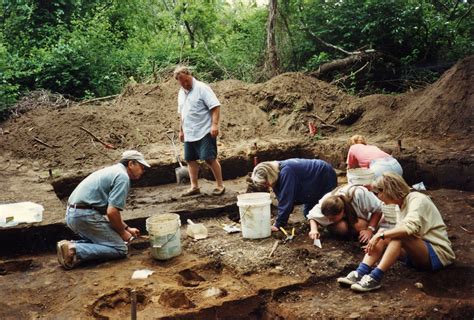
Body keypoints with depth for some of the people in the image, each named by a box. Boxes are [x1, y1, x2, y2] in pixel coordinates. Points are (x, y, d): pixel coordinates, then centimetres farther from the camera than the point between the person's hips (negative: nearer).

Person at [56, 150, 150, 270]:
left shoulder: (114, 171, 21)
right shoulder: (123, 177, -10)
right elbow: (111, 212, -17)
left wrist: (127, 228, 28)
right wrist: (122, 232, 0)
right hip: (86, 215, -10)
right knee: (119, 248, -6)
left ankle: (71, 245, 5)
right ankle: (75, 250, -15)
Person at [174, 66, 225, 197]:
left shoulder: (202, 88, -9)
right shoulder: (181, 93, 15)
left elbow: (215, 106, -15)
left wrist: (215, 124, -24)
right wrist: (181, 130, 24)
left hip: (204, 131, -8)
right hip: (189, 133, 8)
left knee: (210, 158, -10)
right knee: (190, 159, 9)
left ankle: (220, 185, 1)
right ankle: (194, 187, 19)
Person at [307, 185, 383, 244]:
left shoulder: (359, 195, -40)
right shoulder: (326, 202, -32)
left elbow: (378, 210, -26)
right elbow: (312, 216, -15)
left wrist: (370, 230, -33)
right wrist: (314, 230, -34)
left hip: (360, 218, 0)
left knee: (360, 225, -33)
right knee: (341, 227, -33)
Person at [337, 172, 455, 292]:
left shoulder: (417, 199, -15)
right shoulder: (403, 204, 11)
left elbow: (411, 227, -33)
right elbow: (401, 232, 10)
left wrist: (381, 235, -29)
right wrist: (380, 237, -4)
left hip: (438, 254, -8)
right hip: (418, 254, 8)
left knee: (399, 236, -32)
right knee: (383, 238, -11)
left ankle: (375, 278, -38)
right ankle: (360, 273, -26)